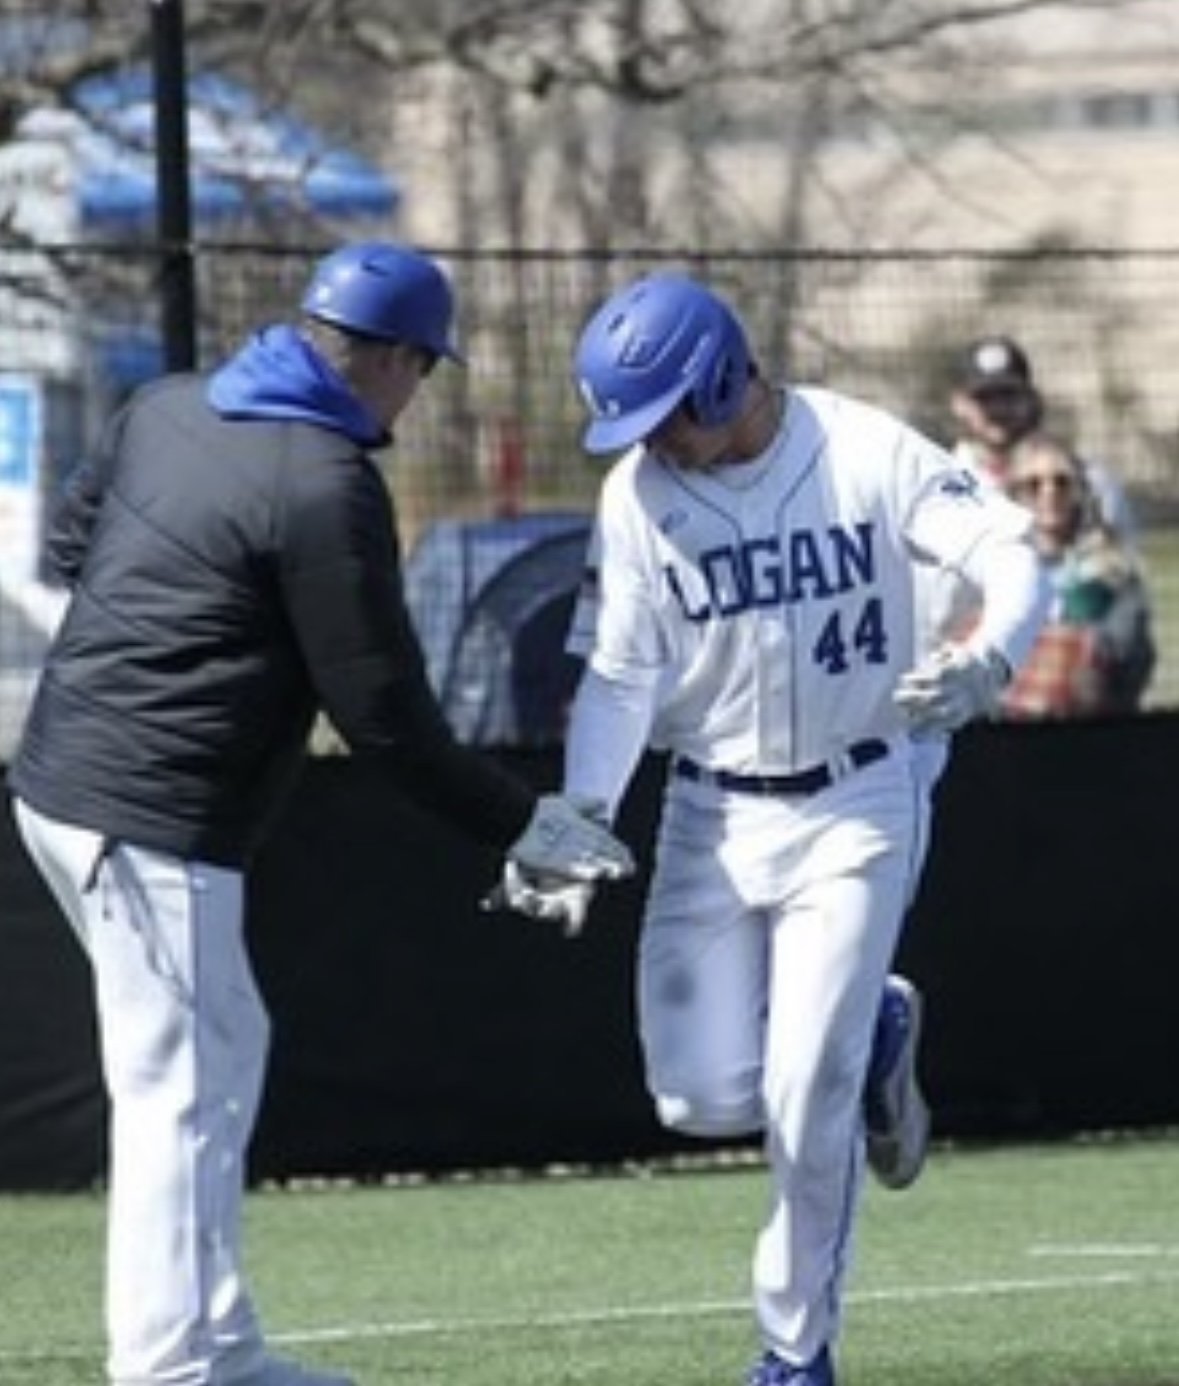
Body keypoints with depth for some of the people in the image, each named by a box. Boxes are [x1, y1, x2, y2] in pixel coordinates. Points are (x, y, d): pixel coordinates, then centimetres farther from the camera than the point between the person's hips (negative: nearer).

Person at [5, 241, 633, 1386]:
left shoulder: (167, 408, 7)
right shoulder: (327, 487, -18)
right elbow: (383, 716, -15)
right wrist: (521, 826, -7)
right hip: (153, 819, -10)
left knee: (219, 1050, 19)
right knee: (182, 1092, -5)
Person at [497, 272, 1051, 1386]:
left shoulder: (866, 452, -12)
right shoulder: (639, 492, -8)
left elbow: (1012, 556, -16)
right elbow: (620, 676, -9)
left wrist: (987, 660, -37)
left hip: (853, 809, -2)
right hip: (712, 820, 3)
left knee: (806, 1101, -8)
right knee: (702, 1097, -4)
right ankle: (862, 1030, 28)